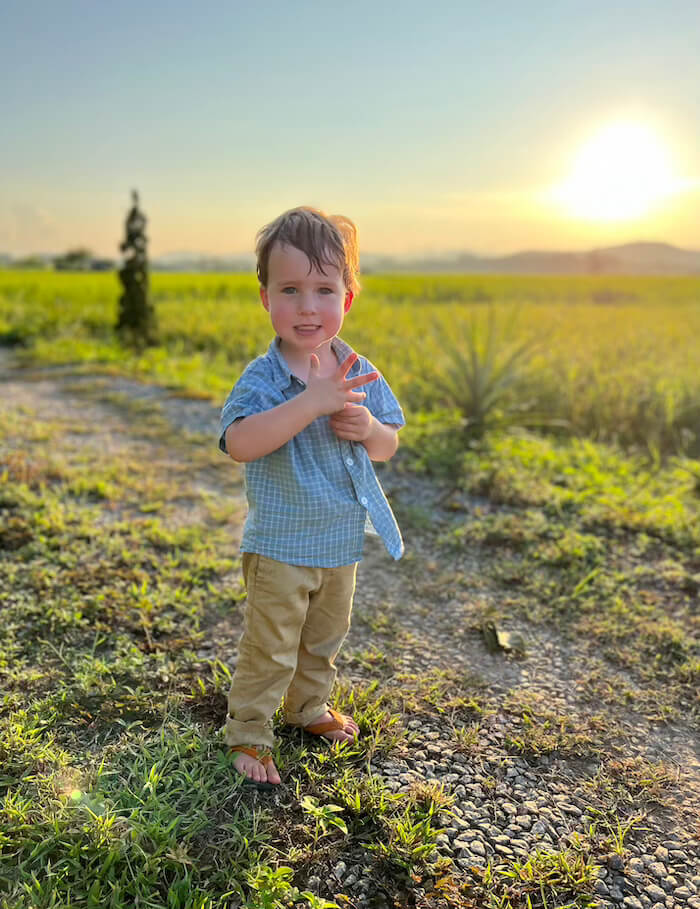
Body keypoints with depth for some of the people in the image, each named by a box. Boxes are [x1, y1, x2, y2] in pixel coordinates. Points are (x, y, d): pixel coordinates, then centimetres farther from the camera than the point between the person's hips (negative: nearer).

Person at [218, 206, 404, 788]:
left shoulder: (360, 374, -3)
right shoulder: (263, 378, -19)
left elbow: (388, 447, 5)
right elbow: (239, 443, -36)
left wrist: (368, 428, -18)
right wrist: (311, 401, -41)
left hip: (341, 543, 6)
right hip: (279, 548, -5)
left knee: (325, 640, 24)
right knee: (270, 650, 7)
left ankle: (310, 707, 48)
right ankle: (248, 735, 29)